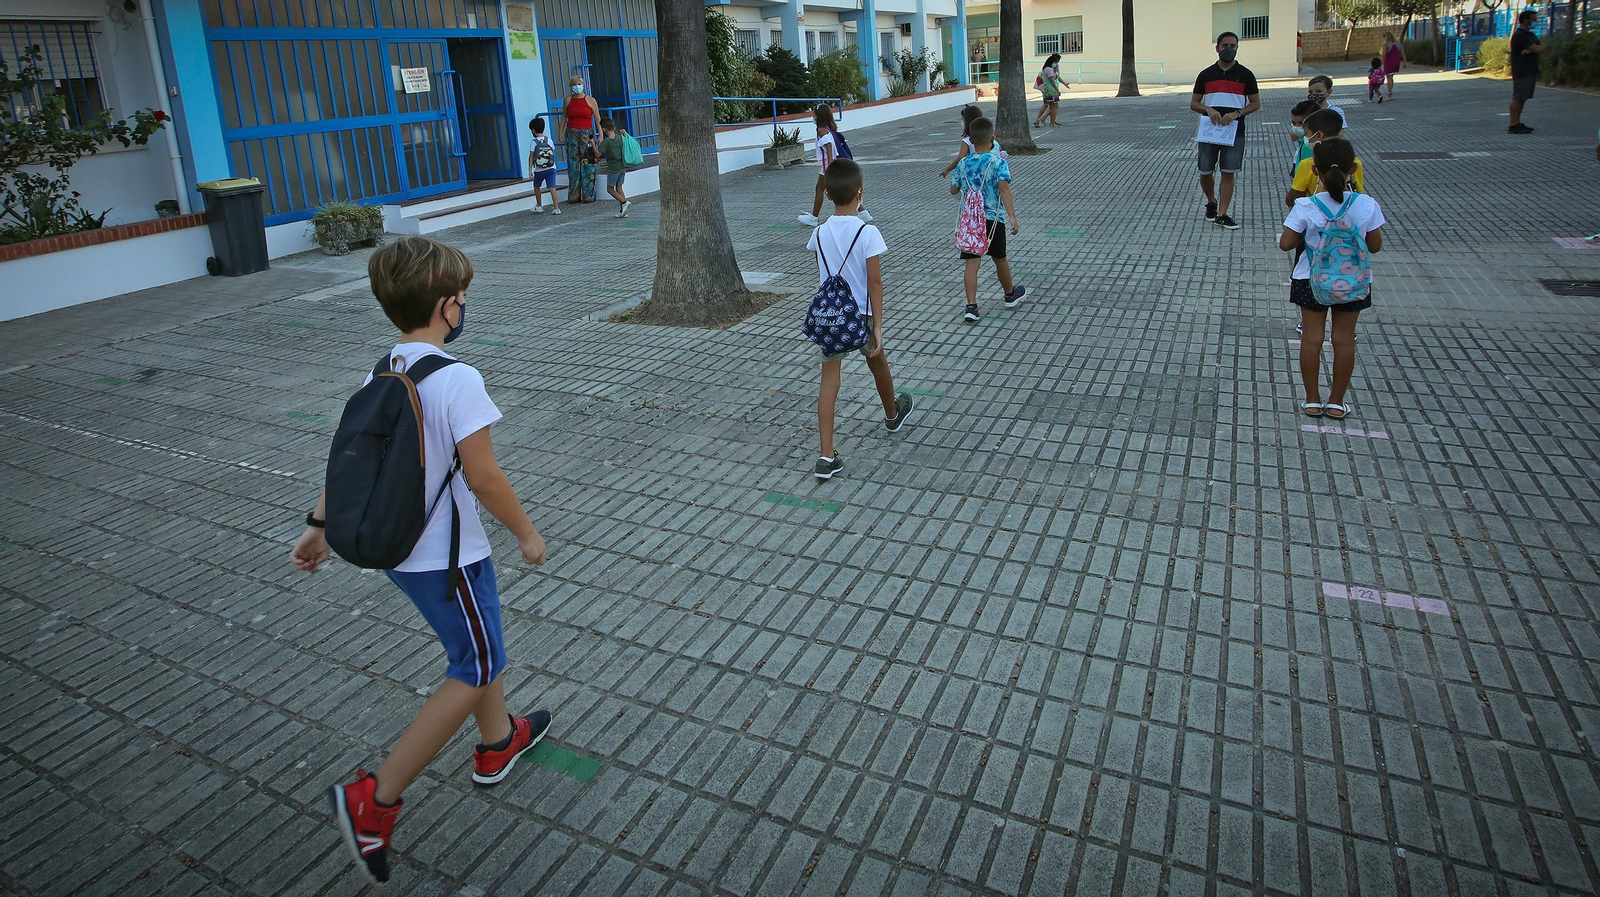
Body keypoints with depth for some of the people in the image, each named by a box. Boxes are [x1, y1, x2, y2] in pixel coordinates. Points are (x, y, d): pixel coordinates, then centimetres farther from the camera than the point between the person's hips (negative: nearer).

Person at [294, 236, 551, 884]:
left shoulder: (380, 375, 1)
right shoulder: (456, 379, -23)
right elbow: (482, 475, -22)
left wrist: (319, 526, 16)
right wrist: (526, 533, -9)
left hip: (397, 546, 8)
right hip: (448, 557, -8)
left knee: (475, 645, 25)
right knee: (475, 671, 5)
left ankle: (498, 744, 44)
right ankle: (373, 800, 6)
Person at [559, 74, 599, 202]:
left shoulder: (590, 100, 0)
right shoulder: (568, 100, 7)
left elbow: (597, 119, 1)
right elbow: (564, 116, 16)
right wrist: (561, 131, 12)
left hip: (587, 134, -2)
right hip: (571, 134, 2)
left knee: (587, 164, -3)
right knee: (573, 164, 2)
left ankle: (588, 195, 3)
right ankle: (574, 196, 7)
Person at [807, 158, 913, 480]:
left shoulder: (819, 233, -3)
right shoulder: (867, 233, -16)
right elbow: (875, 282, -17)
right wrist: (878, 325, -14)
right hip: (861, 315, -2)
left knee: (829, 379, 0)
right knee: (877, 362, 25)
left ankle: (826, 456, -7)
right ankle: (892, 415, 51)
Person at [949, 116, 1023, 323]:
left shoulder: (964, 163, 3)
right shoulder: (998, 161, -8)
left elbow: (953, 190, 12)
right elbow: (1004, 187, -21)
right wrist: (1012, 216, -25)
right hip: (993, 218, -2)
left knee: (972, 262, -2)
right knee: (1000, 259, 17)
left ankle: (971, 306, -13)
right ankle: (1010, 294, 39)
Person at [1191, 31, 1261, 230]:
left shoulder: (1245, 75, 3)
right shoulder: (1206, 75, 6)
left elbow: (1256, 103, 3)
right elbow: (1193, 103, 7)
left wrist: (1236, 113, -14)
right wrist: (1209, 110, -13)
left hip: (1234, 131, -1)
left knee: (1229, 173, -2)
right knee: (1205, 172, 5)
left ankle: (1221, 215, 4)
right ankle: (1211, 202, 33)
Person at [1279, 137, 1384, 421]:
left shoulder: (1305, 207, -18)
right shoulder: (1367, 205, -13)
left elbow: (1285, 243, -13)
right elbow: (1375, 246, -5)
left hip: (1311, 280, -1)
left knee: (1312, 338, 10)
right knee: (1344, 339, 11)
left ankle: (1312, 400, 18)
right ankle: (1336, 403, 20)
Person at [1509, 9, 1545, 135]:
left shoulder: (1531, 35, 19)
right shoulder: (1519, 35, -12)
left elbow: (1541, 49, 9)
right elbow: (1537, 49, -18)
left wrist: (1530, 50, -11)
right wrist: (1541, 46, 5)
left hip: (1530, 72, 9)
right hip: (1521, 72, -9)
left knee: (1522, 99, 10)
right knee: (1517, 98, -10)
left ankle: (1517, 124, 12)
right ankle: (1513, 126, -11)